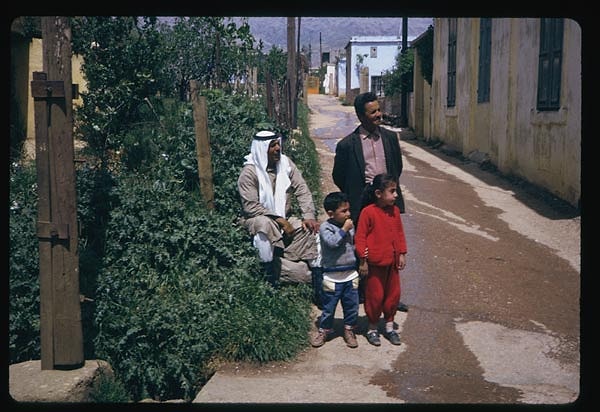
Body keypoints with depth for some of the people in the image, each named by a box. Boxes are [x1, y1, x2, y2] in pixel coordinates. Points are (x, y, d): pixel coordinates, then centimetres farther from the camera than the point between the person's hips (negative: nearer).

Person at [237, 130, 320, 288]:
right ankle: (270, 278, -28)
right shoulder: (249, 172, -15)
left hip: (284, 219, 5)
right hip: (256, 219, -5)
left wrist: (309, 216, -16)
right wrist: (279, 220, -24)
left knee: (310, 229, -19)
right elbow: (250, 206, -20)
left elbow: (302, 190, -2)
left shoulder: (286, 163, 0)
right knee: (265, 224, -38)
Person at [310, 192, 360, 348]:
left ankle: (349, 329, 31)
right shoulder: (325, 227, -12)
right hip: (332, 276, -5)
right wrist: (344, 229, -22)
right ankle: (324, 330, 28)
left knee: (352, 305, 13)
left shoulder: (350, 225, 5)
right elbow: (332, 242, -29)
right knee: (329, 307, 8)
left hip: (351, 274, 5)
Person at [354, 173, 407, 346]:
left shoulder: (395, 210, 3)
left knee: (393, 293, 14)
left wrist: (402, 254, 9)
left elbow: (400, 233, 12)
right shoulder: (368, 212, -17)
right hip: (375, 263, -6)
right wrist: (363, 260, -13)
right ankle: (372, 328, 23)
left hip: (392, 261, 6)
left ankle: (389, 326, 30)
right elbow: (360, 237, -13)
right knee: (375, 296, 6)